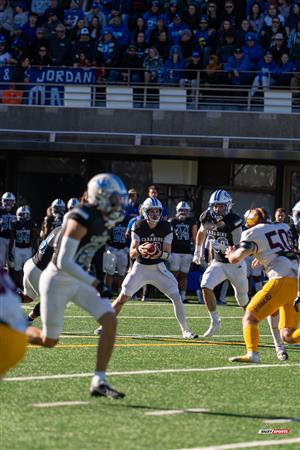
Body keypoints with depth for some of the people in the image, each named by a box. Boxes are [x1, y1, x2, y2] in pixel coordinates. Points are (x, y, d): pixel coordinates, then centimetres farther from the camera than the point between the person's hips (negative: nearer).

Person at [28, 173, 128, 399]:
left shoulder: (105, 219, 0)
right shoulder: (82, 220, -26)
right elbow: (64, 262, -28)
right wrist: (94, 282, -27)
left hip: (79, 279, 8)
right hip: (57, 280, -8)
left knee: (110, 320, -11)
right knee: (49, 341, 3)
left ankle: (99, 381, -9)